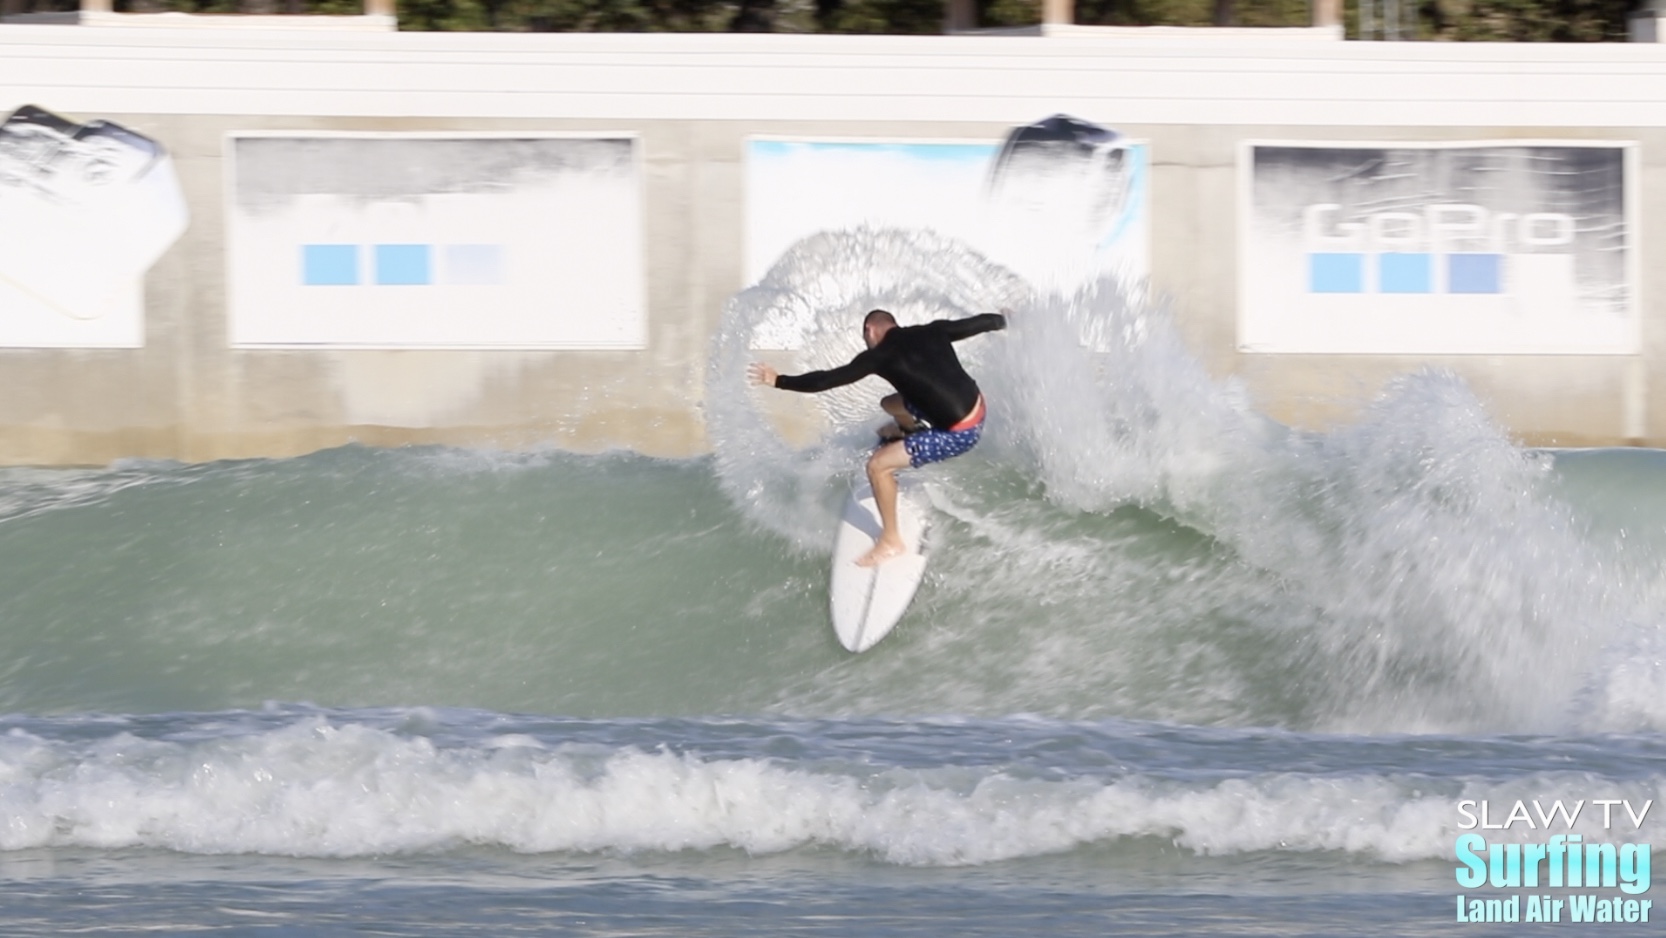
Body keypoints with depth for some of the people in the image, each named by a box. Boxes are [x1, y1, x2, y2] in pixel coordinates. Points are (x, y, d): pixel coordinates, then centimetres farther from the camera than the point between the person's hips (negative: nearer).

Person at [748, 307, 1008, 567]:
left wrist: (779, 381, -2)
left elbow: (828, 380, -11)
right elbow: (976, 323, 17)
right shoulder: (933, 332, 4)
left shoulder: (881, 356, -12)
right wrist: (1002, 320, 40)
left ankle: (891, 541, 11)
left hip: (959, 433, -8)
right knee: (890, 405, 22)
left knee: (877, 465, 0)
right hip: (976, 406, 8)